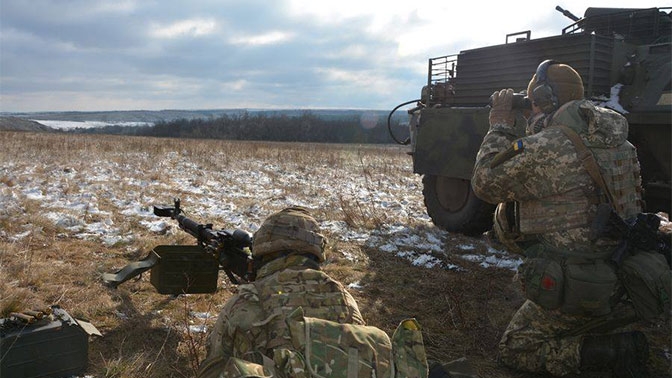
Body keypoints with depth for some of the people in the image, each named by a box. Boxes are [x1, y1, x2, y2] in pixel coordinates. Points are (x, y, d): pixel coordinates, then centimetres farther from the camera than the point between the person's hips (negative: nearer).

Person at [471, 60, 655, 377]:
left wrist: (501, 126, -2)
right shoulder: (617, 140, 4)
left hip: (578, 290, -8)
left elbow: (485, 184, -10)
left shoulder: (546, 149, -22)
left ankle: (617, 350, -7)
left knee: (514, 351, 10)